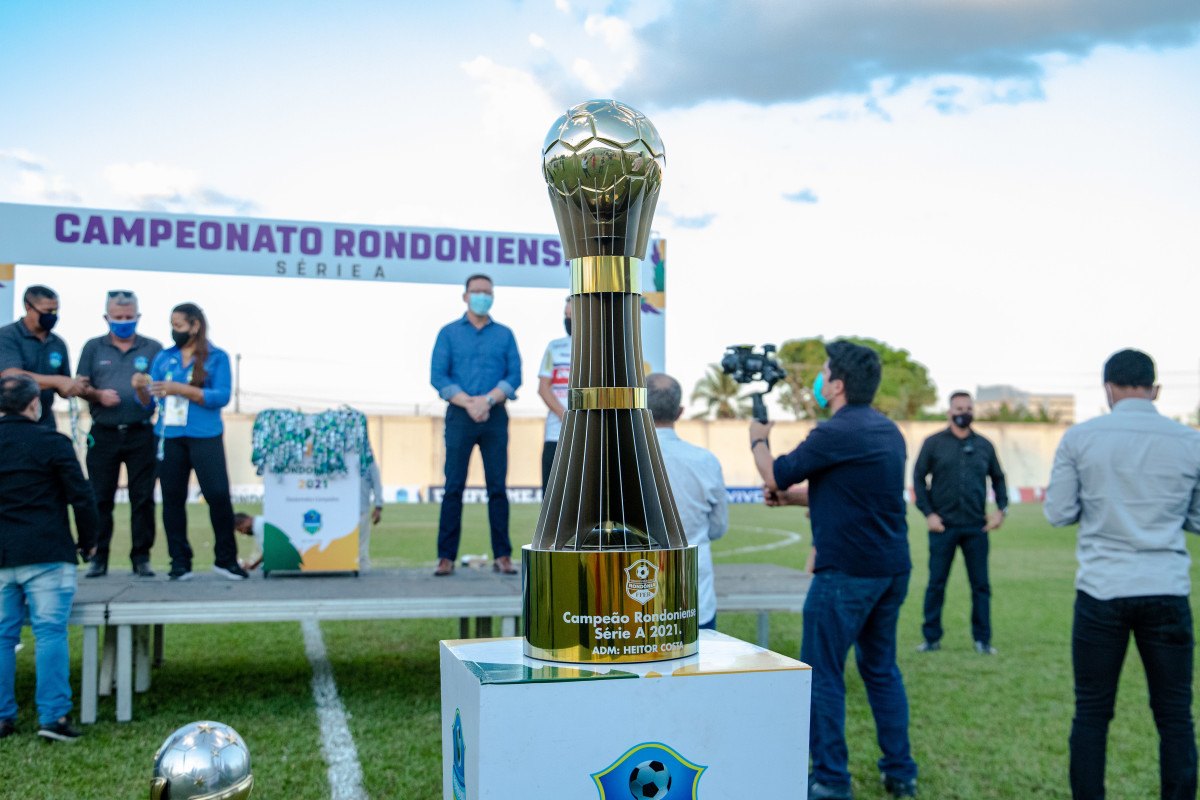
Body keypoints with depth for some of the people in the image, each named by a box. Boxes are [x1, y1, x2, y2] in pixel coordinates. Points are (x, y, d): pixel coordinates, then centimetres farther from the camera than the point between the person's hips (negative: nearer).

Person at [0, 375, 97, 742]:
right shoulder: (51, 442, -7)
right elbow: (81, 497, -8)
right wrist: (88, 541, 6)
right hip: (46, 555, -5)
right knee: (50, 633, -4)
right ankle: (52, 716, -7)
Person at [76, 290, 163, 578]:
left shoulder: (153, 349, 8)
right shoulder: (93, 348, 11)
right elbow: (81, 387, 8)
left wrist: (146, 391, -18)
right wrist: (98, 395, -11)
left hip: (141, 434, -1)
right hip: (103, 434, 1)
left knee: (143, 498, 0)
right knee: (100, 498, 2)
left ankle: (141, 557, 7)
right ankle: (99, 557, 10)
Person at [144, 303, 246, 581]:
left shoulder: (217, 357, 2)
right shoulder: (164, 358, 12)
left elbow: (221, 397, -10)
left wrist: (180, 389, -17)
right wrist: (143, 388, -12)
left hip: (205, 437, -3)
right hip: (169, 437, 3)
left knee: (219, 496, -8)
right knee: (173, 498, 4)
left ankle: (226, 559, 5)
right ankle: (180, 562, 12)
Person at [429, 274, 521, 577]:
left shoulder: (504, 334, 12)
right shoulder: (449, 333, 8)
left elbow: (514, 376, 3)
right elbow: (438, 376, 0)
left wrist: (488, 399, -12)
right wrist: (468, 403, -12)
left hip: (495, 416, 1)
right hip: (459, 415, -1)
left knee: (498, 487, 0)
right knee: (453, 487, -3)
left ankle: (502, 556, 4)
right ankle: (446, 557, 0)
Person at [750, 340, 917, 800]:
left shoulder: (836, 433, -16)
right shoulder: (887, 430, 11)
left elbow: (776, 474, -6)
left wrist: (759, 440, 13)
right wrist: (790, 497, 15)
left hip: (846, 572, -8)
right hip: (892, 569, 8)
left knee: (822, 673, 3)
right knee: (882, 669, 17)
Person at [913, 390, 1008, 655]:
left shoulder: (984, 445, 9)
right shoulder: (934, 443, 1)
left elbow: (998, 478, 17)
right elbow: (918, 477, 0)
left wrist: (1001, 509, 4)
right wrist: (928, 513, -8)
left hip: (976, 527, 2)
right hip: (943, 526, -2)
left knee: (981, 585, 4)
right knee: (936, 584, 4)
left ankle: (982, 640, 13)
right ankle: (932, 638, 14)